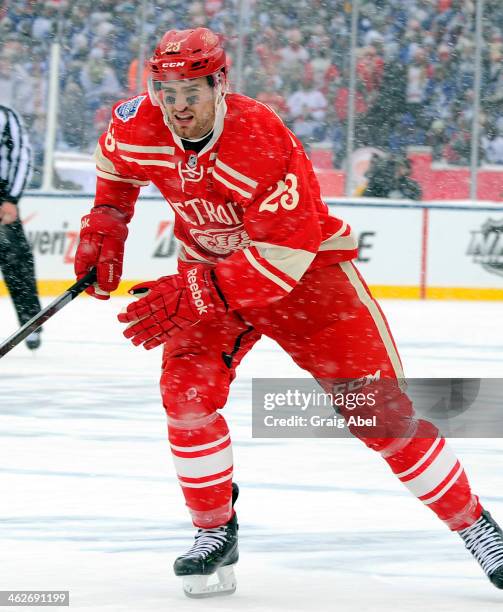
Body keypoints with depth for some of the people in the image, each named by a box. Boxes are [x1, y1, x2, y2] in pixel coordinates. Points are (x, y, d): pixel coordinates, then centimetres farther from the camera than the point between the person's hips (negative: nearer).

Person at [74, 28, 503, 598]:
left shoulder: (263, 144, -34)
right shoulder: (138, 125, -15)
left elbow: (283, 256, -35)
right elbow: (116, 161, 12)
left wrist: (191, 294, -38)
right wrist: (104, 226, 5)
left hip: (307, 270, -5)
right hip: (210, 267, 5)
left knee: (381, 410, -7)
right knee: (186, 391, -18)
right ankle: (216, 532, 0)